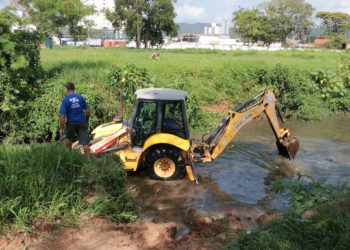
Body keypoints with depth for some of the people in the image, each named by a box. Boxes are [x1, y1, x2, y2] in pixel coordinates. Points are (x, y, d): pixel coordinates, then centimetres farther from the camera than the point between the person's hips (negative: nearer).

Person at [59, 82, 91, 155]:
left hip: (71, 123, -1)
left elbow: (62, 116, -15)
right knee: (85, 142, 0)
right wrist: (87, 121, 15)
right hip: (82, 122, 1)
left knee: (68, 139, 25)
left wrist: (61, 128, -8)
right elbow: (87, 111, -1)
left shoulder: (65, 100, -12)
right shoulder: (81, 97, -4)